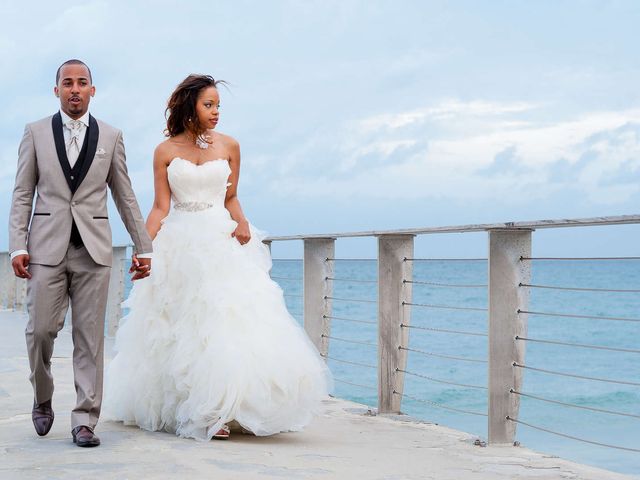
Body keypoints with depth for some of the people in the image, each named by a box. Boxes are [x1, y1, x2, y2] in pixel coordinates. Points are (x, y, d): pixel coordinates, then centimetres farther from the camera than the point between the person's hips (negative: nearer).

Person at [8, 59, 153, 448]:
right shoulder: (36, 133, 8)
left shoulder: (111, 136, 10)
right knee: (41, 329, -4)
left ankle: (85, 420, 6)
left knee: (90, 336, 0)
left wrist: (144, 247, 9)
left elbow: (125, 197, 12)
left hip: (94, 249, 0)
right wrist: (18, 246, -4)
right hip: (47, 247, 0)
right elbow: (22, 195, 6)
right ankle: (43, 399, 23)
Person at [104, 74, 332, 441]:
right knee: (178, 330, 1)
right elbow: (161, 207, 1)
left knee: (227, 321, -11)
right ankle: (187, 410, 11)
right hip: (180, 245, 0)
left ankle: (219, 410, -4)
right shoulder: (166, 152, 3)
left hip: (221, 243, 1)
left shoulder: (229, 146, 6)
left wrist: (242, 224, -5)